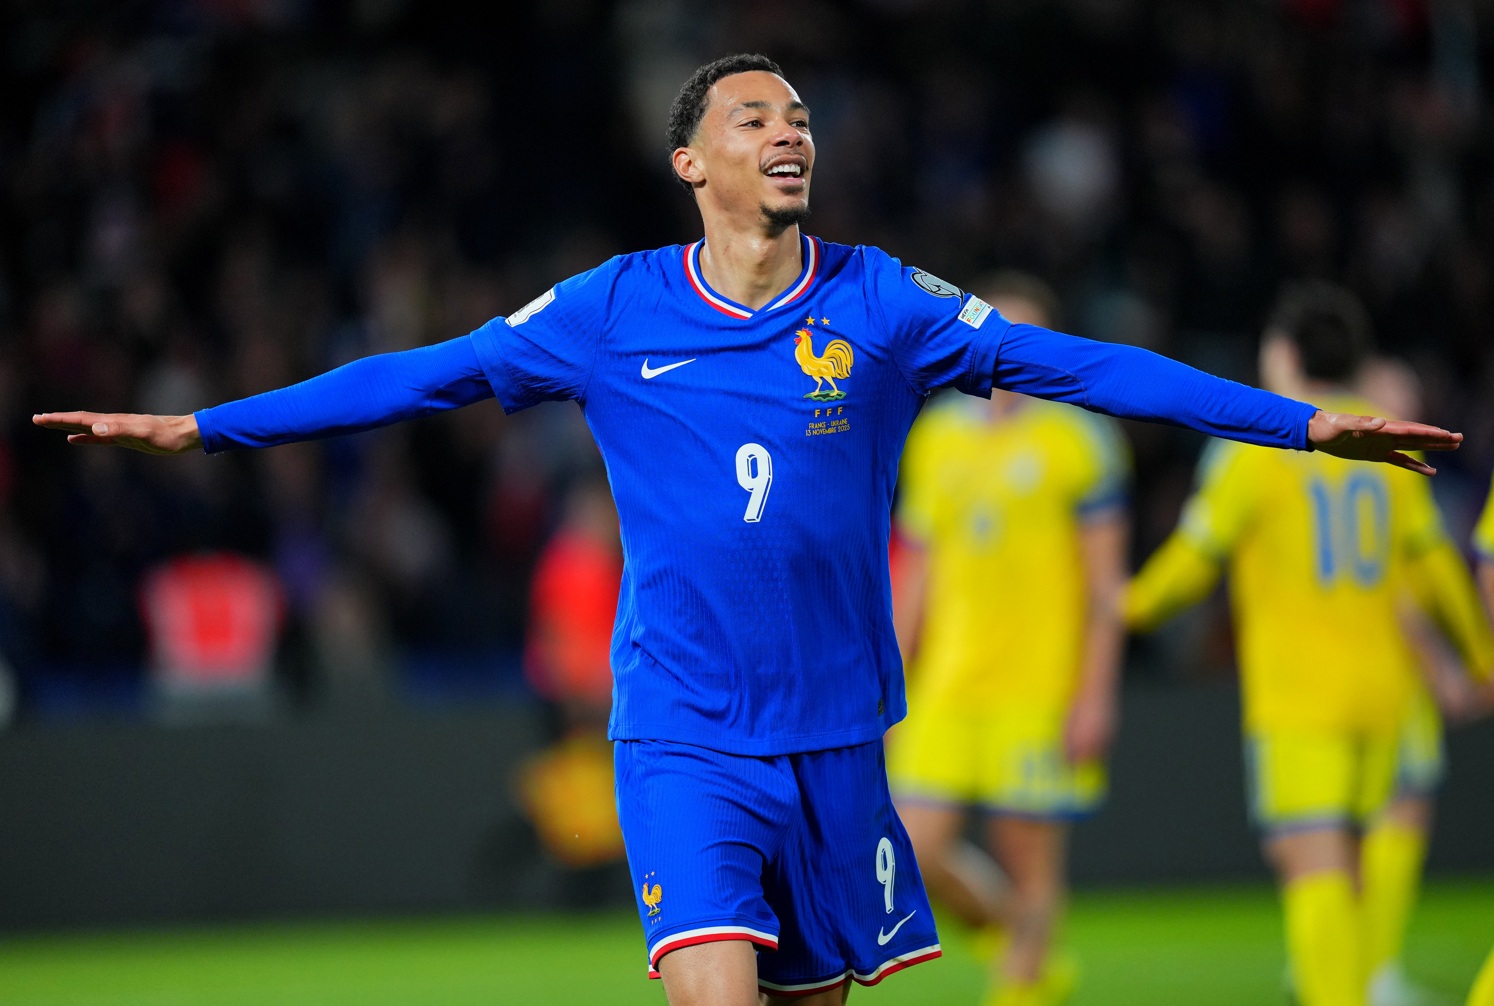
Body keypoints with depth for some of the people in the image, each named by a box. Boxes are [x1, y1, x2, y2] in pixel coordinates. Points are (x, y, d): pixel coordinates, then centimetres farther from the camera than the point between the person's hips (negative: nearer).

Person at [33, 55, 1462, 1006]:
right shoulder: (612, 313, 1)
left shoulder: (878, 303, 2)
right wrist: (197, 429, 4)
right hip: (683, 736, -2)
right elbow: (422, 376, 5)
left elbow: (1074, 365, 1)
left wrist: (1302, 422, -2)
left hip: (835, 735, 2)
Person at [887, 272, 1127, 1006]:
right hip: (948, 688, 5)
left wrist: (1096, 694, -10)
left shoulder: (1079, 440, -2)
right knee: (921, 849, -3)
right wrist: (894, 682, 13)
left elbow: (1107, 582, -3)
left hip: (1039, 689, -5)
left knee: (1030, 859, -3)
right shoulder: (936, 437, 12)